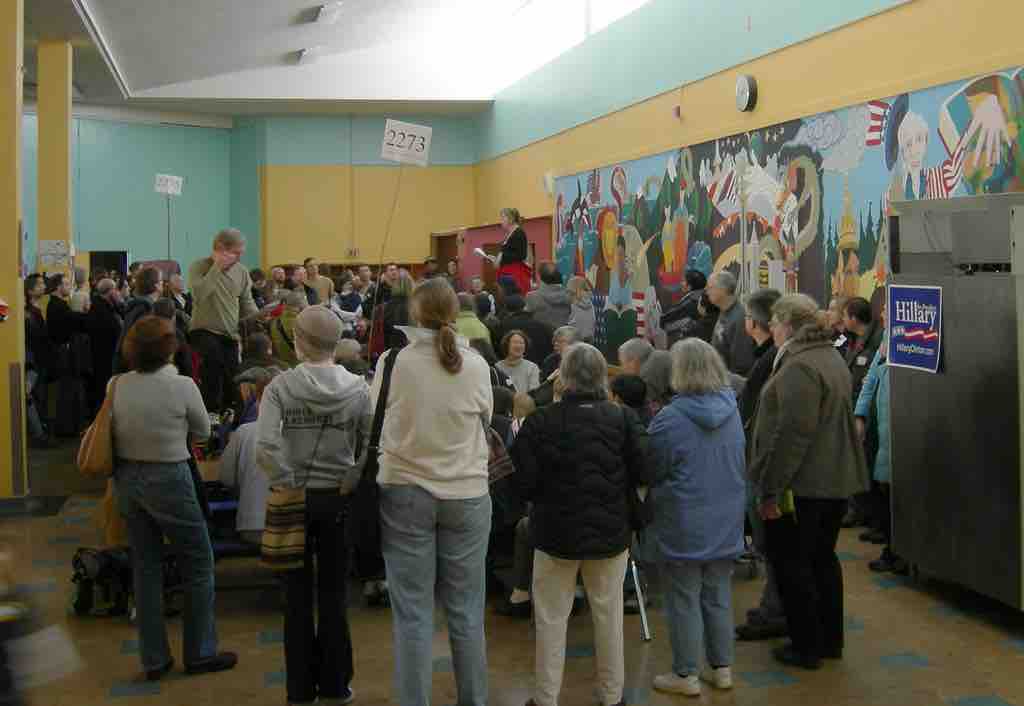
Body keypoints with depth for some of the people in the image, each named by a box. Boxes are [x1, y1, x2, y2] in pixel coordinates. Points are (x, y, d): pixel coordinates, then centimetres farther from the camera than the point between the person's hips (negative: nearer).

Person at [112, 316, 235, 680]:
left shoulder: (117, 385, -5)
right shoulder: (182, 386, -16)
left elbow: (116, 428, 7)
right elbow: (203, 432, -2)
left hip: (127, 478, 5)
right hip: (168, 479, -5)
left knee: (146, 567, 14)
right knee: (198, 564, 10)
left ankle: (154, 658, 21)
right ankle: (200, 653, 18)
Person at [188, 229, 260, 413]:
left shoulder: (241, 271, 7)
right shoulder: (199, 267, -7)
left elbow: (247, 304, 15)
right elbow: (198, 294, -26)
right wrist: (217, 267, -23)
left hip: (231, 335, 5)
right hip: (203, 331, -5)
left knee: (230, 385, 1)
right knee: (214, 355, -35)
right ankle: (210, 410, -25)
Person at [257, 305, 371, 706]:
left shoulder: (281, 386, -10)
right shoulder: (358, 388, -6)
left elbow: (266, 446, -21)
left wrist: (289, 484, -10)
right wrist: (350, 484, -4)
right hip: (337, 500, 1)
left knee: (298, 597, 11)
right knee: (334, 596, 13)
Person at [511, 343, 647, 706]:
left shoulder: (540, 421, -14)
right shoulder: (622, 419, -8)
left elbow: (523, 482, -13)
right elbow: (643, 473, -8)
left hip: (557, 530, -2)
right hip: (611, 529, 2)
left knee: (551, 618, 10)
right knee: (608, 614, 15)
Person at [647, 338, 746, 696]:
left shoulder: (670, 418, -21)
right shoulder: (731, 411, -2)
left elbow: (651, 471, -11)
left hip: (685, 524, -5)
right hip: (725, 520, 6)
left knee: (684, 600, 7)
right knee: (719, 596, 17)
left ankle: (686, 674, 16)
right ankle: (722, 668, 26)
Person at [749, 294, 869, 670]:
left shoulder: (799, 367, -19)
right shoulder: (833, 358, 13)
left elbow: (792, 434, -25)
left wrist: (771, 489, -21)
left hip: (803, 484, -10)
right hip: (836, 480, 10)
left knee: (791, 563, 3)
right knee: (823, 558, 19)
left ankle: (806, 646, 11)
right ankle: (830, 640, 29)